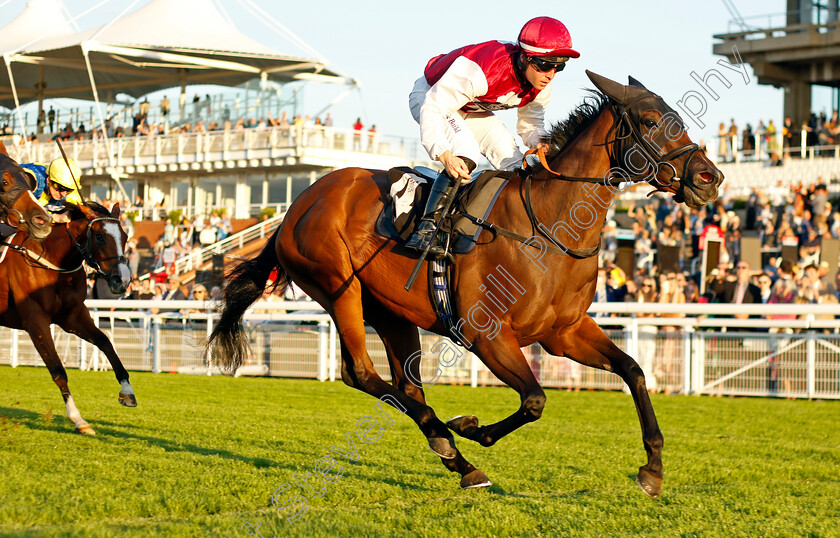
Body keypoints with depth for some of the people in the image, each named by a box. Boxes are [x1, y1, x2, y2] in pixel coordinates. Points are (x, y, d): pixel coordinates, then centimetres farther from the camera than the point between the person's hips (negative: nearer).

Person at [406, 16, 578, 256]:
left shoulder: (541, 86, -18)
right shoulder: (480, 72, -42)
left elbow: (530, 124, -2)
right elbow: (433, 109, -41)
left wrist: (539, 141, -27)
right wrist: (444, 154, -55)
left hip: (472, 109, 8)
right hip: (430, 97, -7)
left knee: (513, 162, -4)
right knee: (466, 154, -32)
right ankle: (426, 229, -35)